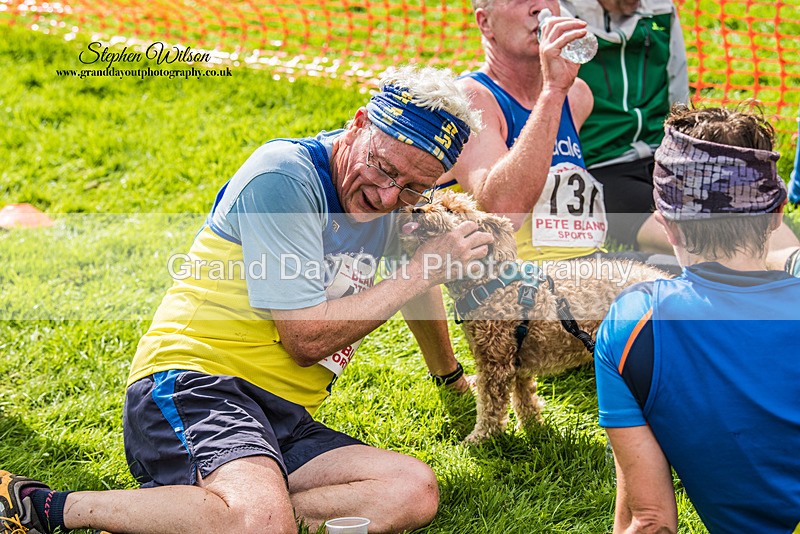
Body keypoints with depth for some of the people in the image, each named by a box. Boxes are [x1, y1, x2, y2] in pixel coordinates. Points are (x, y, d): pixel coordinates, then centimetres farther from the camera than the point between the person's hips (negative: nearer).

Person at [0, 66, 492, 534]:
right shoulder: (285, 176, -12)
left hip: (283, 421, 9)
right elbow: (307, 338, -15)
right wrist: (426, 269, -11)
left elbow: (419, 289, 36)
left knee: (416, 492, -18)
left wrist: (451, 377, 46)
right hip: (194, 383, -8)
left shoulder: (392, 197, 13)